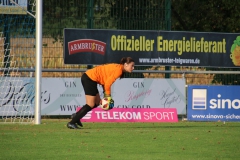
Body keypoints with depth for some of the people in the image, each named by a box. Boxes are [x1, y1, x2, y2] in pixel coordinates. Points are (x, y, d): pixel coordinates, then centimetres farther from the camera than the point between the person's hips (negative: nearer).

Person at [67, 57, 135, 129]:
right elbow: (108, 83, -20)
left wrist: (106, 93, 9)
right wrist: (108, 96, -9)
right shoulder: (118, 70, -16)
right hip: (90, 79, -10)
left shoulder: (117, 67, 13)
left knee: (97, 102, 16)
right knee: (90, 105, -7)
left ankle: (76, 116, 21)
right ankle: (71, 123, -6)